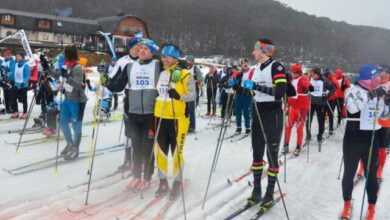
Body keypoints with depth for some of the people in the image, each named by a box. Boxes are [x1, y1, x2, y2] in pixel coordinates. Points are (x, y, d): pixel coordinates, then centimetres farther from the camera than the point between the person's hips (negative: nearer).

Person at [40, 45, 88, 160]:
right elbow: (57, 76, 21)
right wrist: (46, 68, 13)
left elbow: (78, 85, -29)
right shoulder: (66, 66, 5)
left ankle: (75, 149, 16)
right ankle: (70, 143, 36)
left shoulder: (78, 68, -20)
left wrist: (67, 76, -37)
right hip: (67, 99, 9)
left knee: (76, 125, 2)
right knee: (63, 122, 17)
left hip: (77, 101, -9)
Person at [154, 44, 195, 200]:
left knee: (176, 151, -1)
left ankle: (177, 183, 16)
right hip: (161, 118, 6)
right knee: (161, 150, 9)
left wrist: (179, 96, -28)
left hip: (177, 118, -6)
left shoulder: (184, 75, -6)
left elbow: (192, 94, -9)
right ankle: (163, 182, 23)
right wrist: (153, 115, 19)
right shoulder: (161, 74, 13)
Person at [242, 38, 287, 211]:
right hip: (258, 113, 7)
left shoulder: (276, 66, -13)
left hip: (273, 114, -7)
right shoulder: (256, 68, 11)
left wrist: (257, 86, -28)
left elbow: (281, 92, -25)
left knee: (272, 154, 0)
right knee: (257, 152, 10)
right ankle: (256, 190, 21)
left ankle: (270, 194, 11)